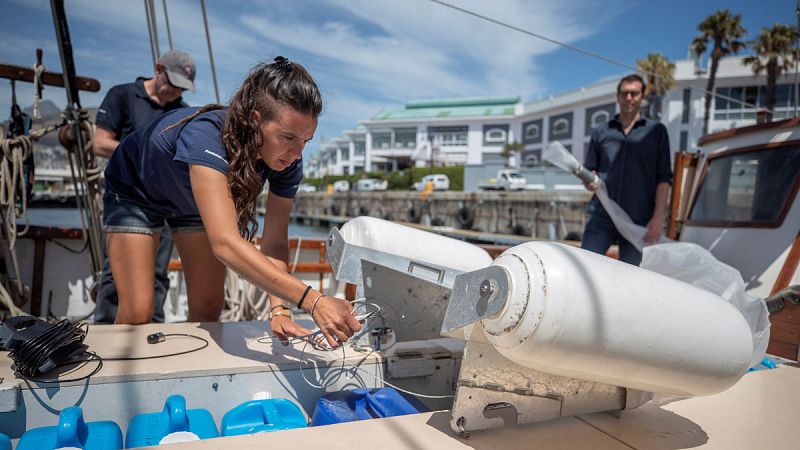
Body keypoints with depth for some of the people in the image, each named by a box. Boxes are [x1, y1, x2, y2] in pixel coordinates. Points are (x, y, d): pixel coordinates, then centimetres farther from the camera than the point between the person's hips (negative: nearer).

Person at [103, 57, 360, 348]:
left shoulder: (287, 161, -28)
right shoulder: (205, 136, -45)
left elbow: (274, 242, -25)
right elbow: (225, 243, -56)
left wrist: (278, 309, -41)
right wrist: (311, 300, -64)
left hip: (194, 200, 4)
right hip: (136, 192, -4)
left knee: (208, 309, 1)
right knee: (137, 313, -10)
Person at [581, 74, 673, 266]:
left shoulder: (656, 131, 9)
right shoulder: (601, 132, 13)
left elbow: (664, 178, 4)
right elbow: (589, 170, 17)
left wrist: (658, 217, -6)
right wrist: (589, 181, -7)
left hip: (638, 221, -1)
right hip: (602, 216, 1)